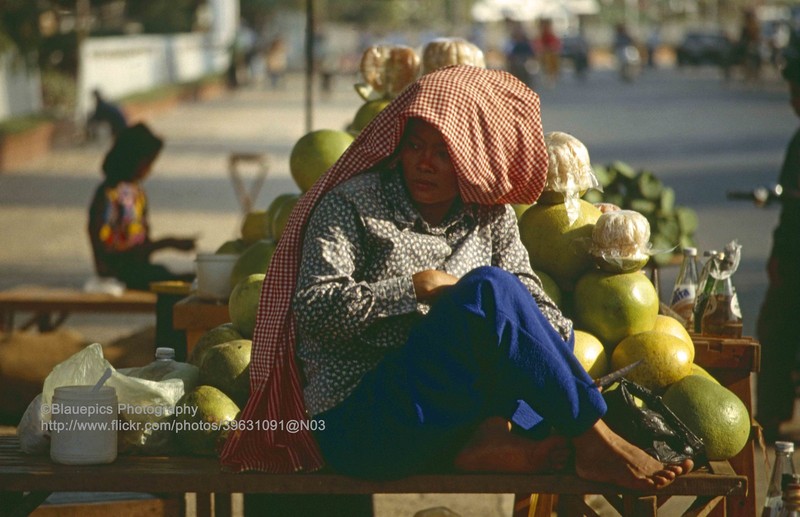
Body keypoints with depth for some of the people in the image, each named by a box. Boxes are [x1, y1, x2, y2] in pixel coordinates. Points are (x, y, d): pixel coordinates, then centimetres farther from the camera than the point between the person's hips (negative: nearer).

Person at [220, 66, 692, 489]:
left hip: (450, 411, 7)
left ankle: (487, 443, -32)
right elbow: (313, 307, -11)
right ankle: (595, 444, -23)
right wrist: (418, 288, -12)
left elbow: (531, 296, 6)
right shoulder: (351, 204, -1)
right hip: (356, 419, -7)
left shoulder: (492, 217, 15)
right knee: (489, 288, -23)